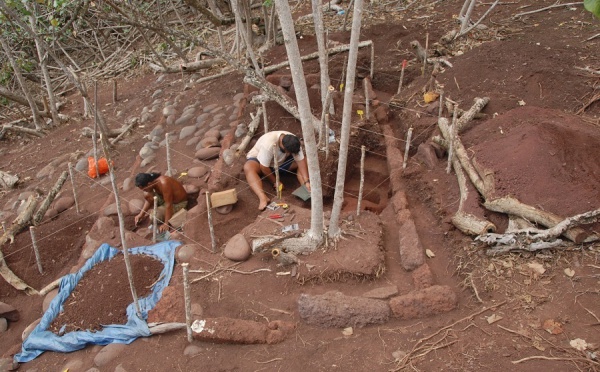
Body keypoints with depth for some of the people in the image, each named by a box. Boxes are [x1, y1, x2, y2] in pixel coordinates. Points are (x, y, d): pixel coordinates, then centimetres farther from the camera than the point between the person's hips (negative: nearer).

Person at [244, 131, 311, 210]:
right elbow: (264, 167, -32)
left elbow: (301, 161, -22)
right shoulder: (269, 144, -39)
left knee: (304, 161, -15)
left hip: (281, 162, 5)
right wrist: (275, 182, -21)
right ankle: (263, 198, -53)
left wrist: (306, 182, -31)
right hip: (258, 159, -5)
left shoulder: (293, 142, -23)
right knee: (248, 168, -39)